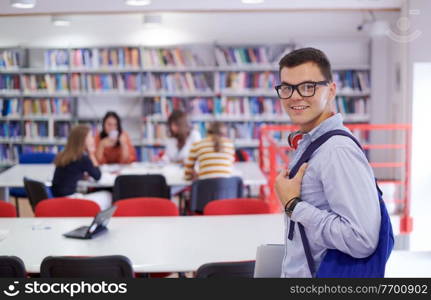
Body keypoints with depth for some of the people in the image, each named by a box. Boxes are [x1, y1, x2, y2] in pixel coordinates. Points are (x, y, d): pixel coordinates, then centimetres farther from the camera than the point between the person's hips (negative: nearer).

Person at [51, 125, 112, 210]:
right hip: (69, 199, -8)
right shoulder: (83, 158, -13)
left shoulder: (62, 155, 8)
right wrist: (91, 154, 4)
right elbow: (97, 176, 1)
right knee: (108, 196, 7)